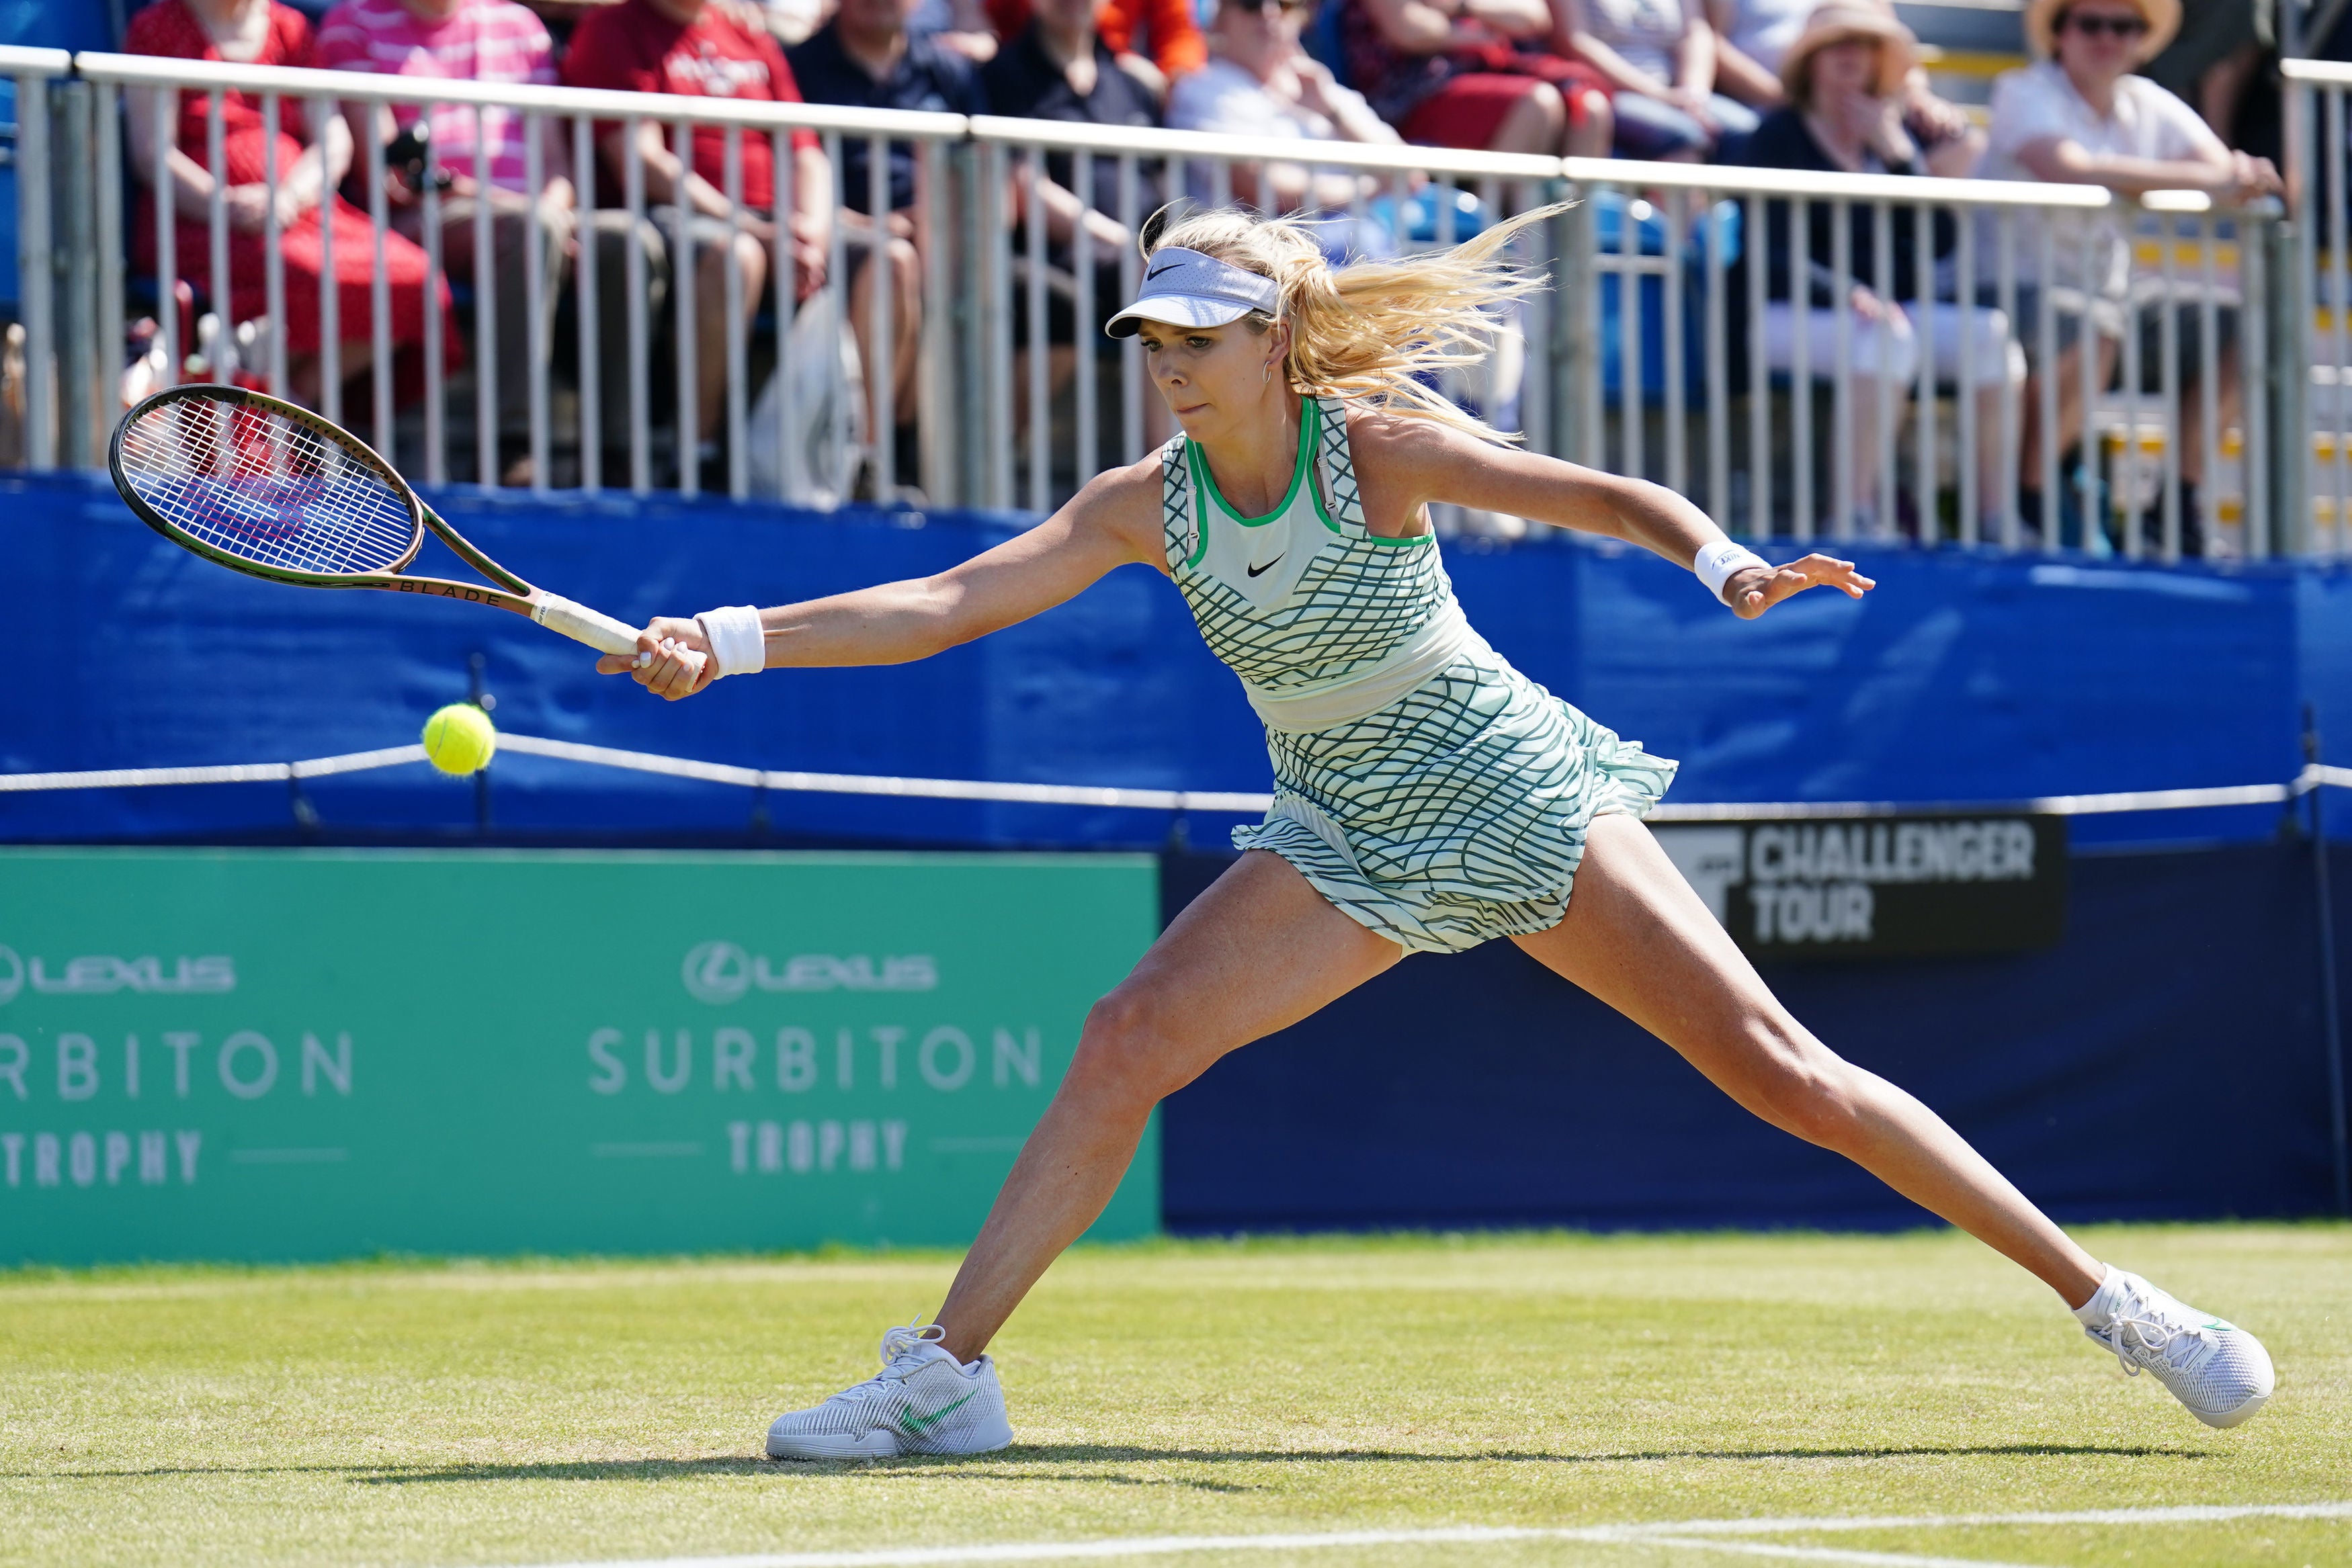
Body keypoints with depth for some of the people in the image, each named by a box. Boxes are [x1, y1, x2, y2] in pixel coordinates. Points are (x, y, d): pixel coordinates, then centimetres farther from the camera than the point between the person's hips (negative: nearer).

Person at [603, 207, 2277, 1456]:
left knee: (1773, 1064, -9)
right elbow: (944, 605, -13)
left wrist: (1727, 565, -42)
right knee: (1129, 1039, -16)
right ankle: (947, 1373, -12)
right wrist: (733, 638, -25)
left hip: (1514, 792, -4)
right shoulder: (1148, 505, -7)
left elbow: (1615, 499, -21)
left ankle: (2106, 1296, -2)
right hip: (1348, 839, 4)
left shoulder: (1381, 446, -18)